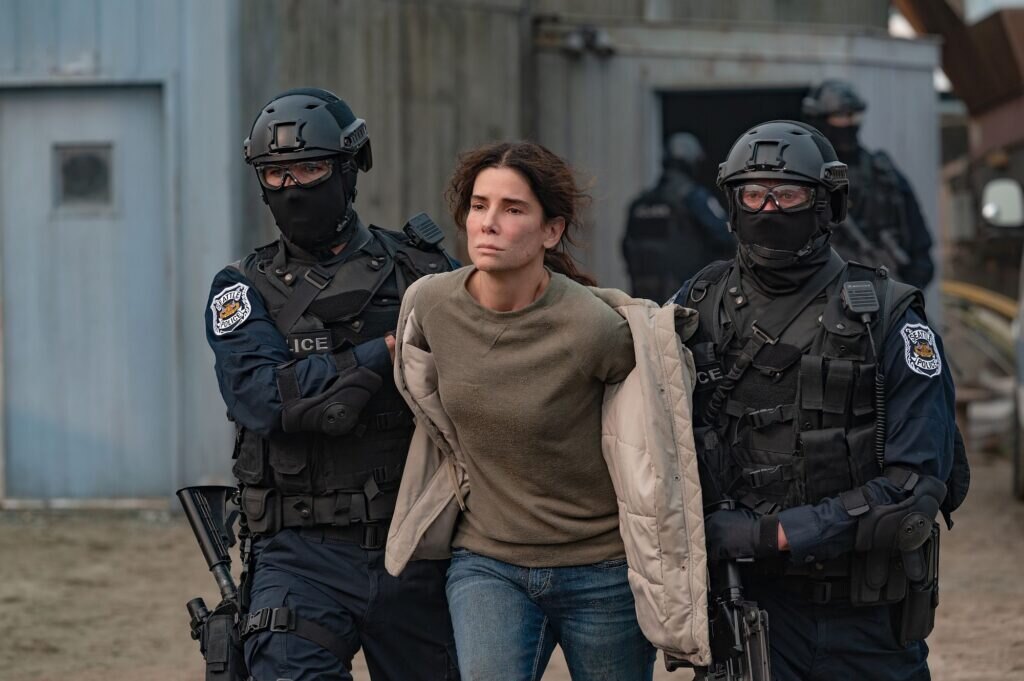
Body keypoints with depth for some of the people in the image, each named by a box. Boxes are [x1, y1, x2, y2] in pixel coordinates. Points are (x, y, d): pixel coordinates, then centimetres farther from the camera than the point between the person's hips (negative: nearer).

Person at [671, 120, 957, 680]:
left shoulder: (889, 321, -7)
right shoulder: (700, 308, 2)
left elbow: (915, 483, -13)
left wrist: (774, 533, -18)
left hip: (868, 619, -2)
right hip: (751, 606, 2)